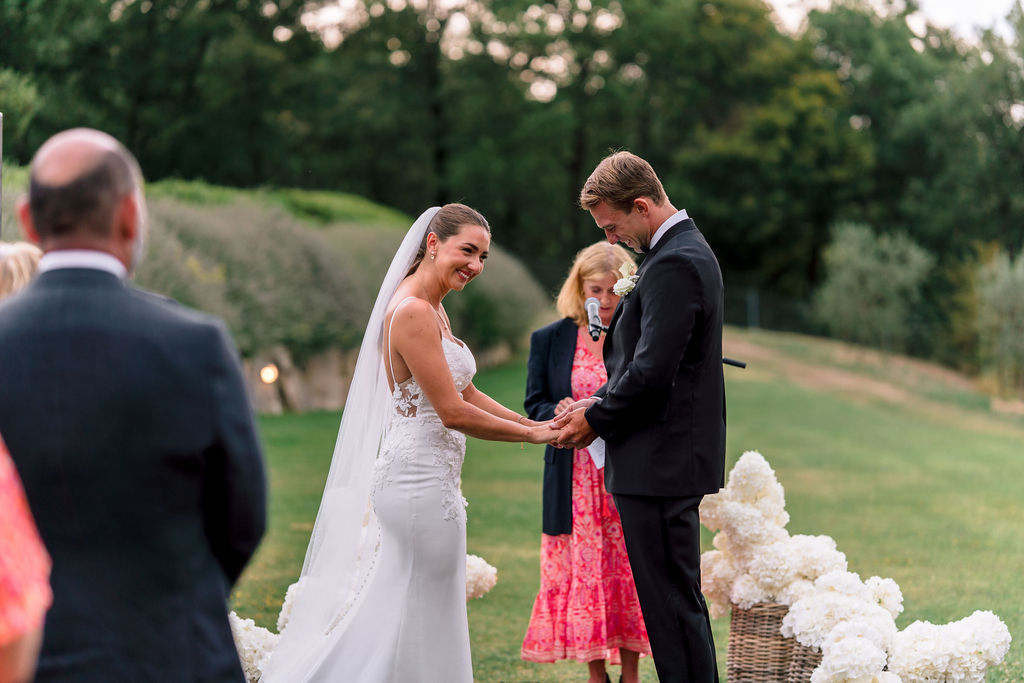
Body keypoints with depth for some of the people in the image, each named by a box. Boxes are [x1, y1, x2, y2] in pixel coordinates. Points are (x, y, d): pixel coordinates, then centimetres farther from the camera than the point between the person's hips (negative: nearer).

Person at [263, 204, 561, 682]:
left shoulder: (432, 308, 13)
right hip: (420, 480, -10)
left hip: (421, 478, 10)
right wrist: (532, 435, -10)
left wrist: (539, 424, 9)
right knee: (421, 619, -1)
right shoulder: (413, 311, -18)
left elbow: (466, 393, 16)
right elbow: (453, 412, -20)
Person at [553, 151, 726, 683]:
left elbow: (652, 373, -23)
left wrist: (597, 421, -8)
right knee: (679, 600, 16)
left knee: (671, 603, -5)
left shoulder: (673, 265, -18)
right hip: (670, 460, 11)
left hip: (659, 464, -11)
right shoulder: (685, 250, 15)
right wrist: (600, 401, 9)